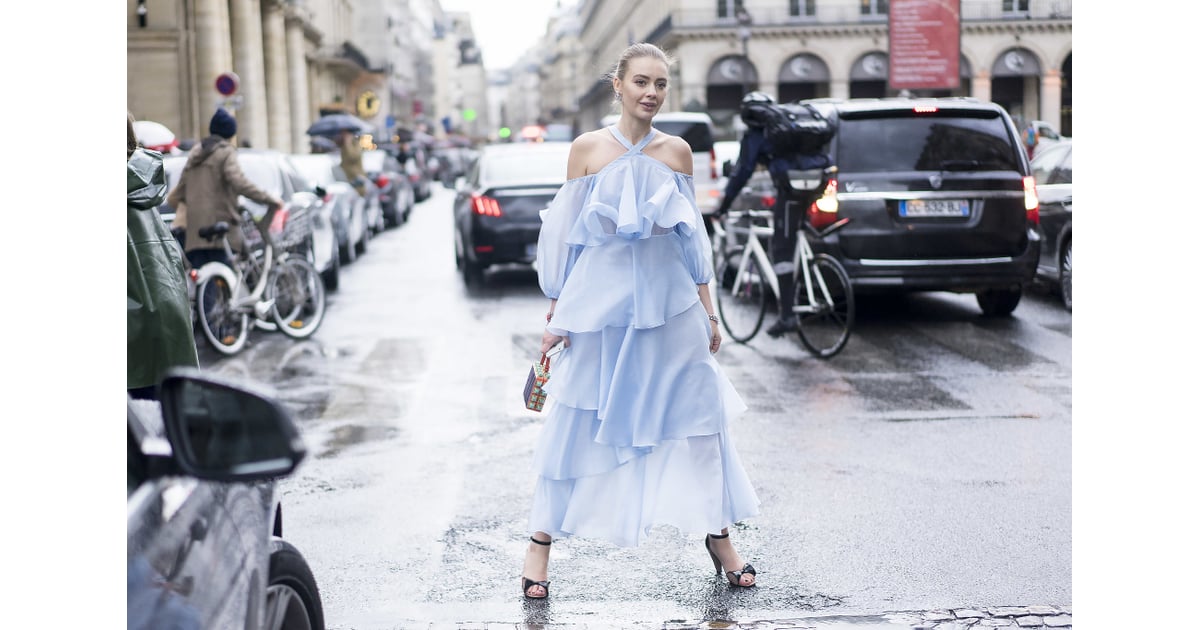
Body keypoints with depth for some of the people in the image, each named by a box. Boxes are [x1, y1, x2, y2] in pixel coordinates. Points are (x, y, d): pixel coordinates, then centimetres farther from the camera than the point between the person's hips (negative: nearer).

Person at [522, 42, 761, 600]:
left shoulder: (677, 152, 5)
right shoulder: (587, 149, -2)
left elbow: (692, 236, 11)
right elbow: (564, 234, 2)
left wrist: (707, 309, 10)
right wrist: (555, 313, 1)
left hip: (669, 302, 2)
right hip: (600, 300, -2)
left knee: (698, 413, 6)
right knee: (576, 423, 3)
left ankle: (718, 538, 20)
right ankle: (541, 541, 16)